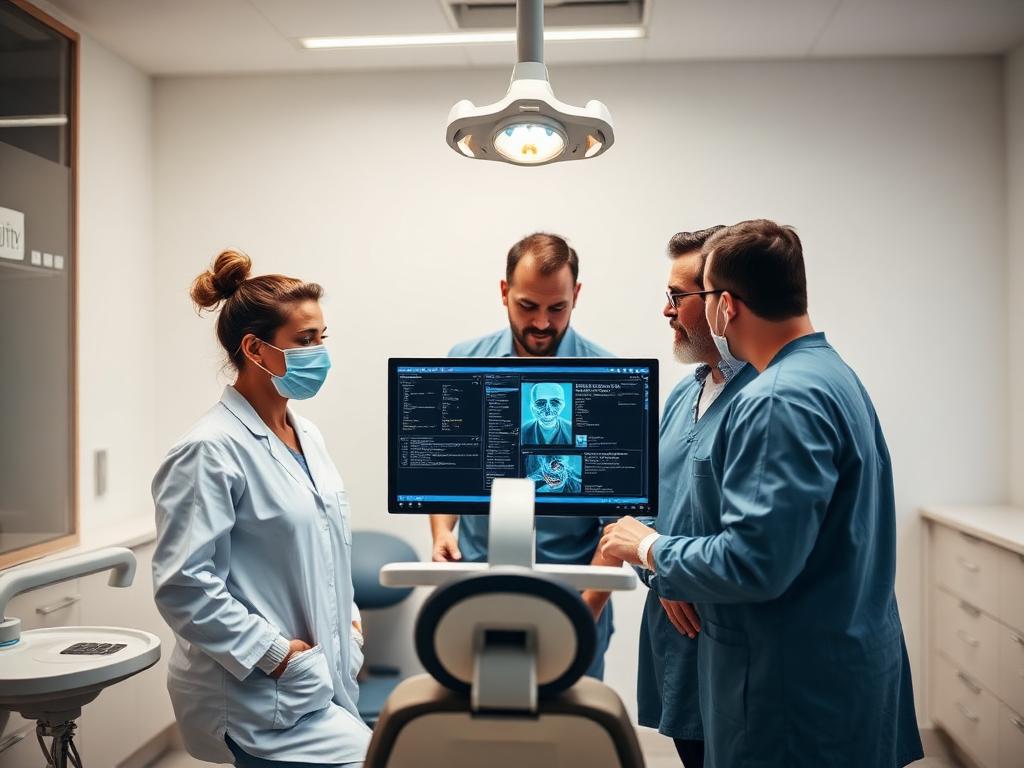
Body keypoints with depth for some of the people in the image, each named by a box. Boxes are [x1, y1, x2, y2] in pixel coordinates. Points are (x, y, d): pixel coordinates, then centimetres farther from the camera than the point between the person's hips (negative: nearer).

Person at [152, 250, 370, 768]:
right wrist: (274, 652, -17)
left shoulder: (307, 436, 10)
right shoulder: (211, 451, -16)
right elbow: (183, 584, -19)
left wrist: (348, 618, 9)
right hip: (261, 693, -8)